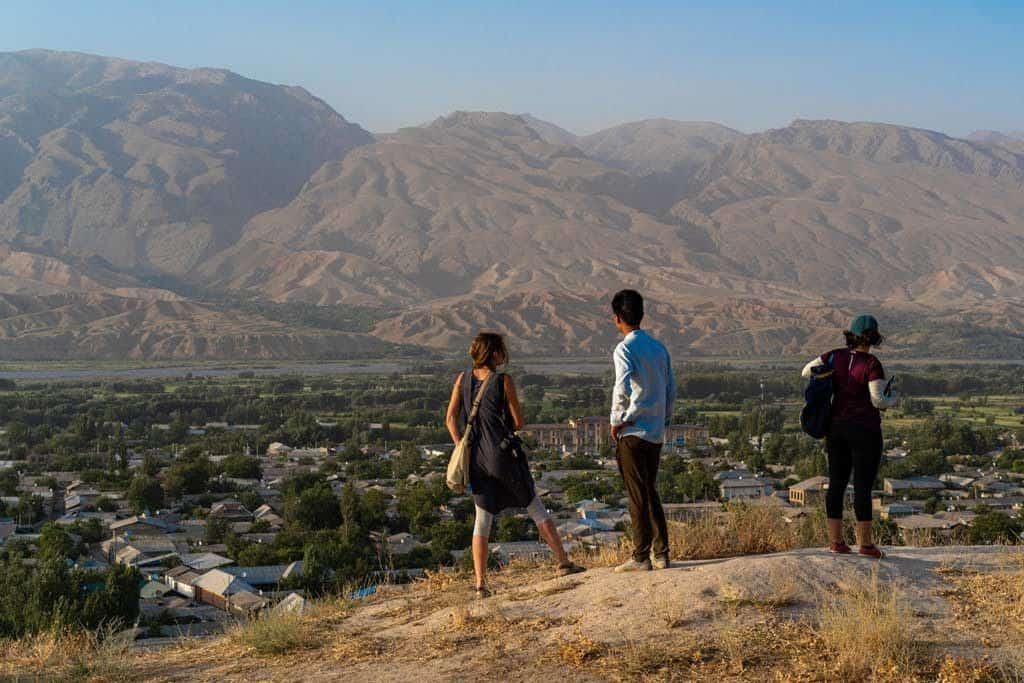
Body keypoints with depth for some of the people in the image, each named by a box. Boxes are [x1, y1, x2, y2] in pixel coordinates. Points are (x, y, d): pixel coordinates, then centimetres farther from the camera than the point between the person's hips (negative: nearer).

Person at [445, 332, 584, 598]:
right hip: (505, 454, -4)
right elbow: (519, 422, -4)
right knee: (536, 509, 11)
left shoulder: (463, 379, 3)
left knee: (482, 520, 8)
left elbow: (451, 419, 1)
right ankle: (563, 562, 17)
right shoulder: (503, 381, -9)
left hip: (477, 457, 4)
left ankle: (480, 582, 1)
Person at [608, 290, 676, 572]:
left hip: (632, 433, -7)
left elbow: (623, 388, -25)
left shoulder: (625, 349, -11)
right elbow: (671, 390, 12)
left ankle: (641, 557, 0)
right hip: (656, 433, 7)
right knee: (651, 493, 15)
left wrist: (617, 421, -13)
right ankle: (661, 554, 16)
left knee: (637, 496, -2)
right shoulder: (659, 348, 11)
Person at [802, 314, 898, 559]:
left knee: (837, 483, 9)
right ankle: (865, 543, 2)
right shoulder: (871, 364, -15)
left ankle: (835, 540, 11)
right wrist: (893, 399, 4)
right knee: (863, 486, -1)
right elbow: (878, 401, -15)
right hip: (865, 430, -6)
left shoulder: (835, 357, 1)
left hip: (837, 427, 6)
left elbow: (806, 371, 11)